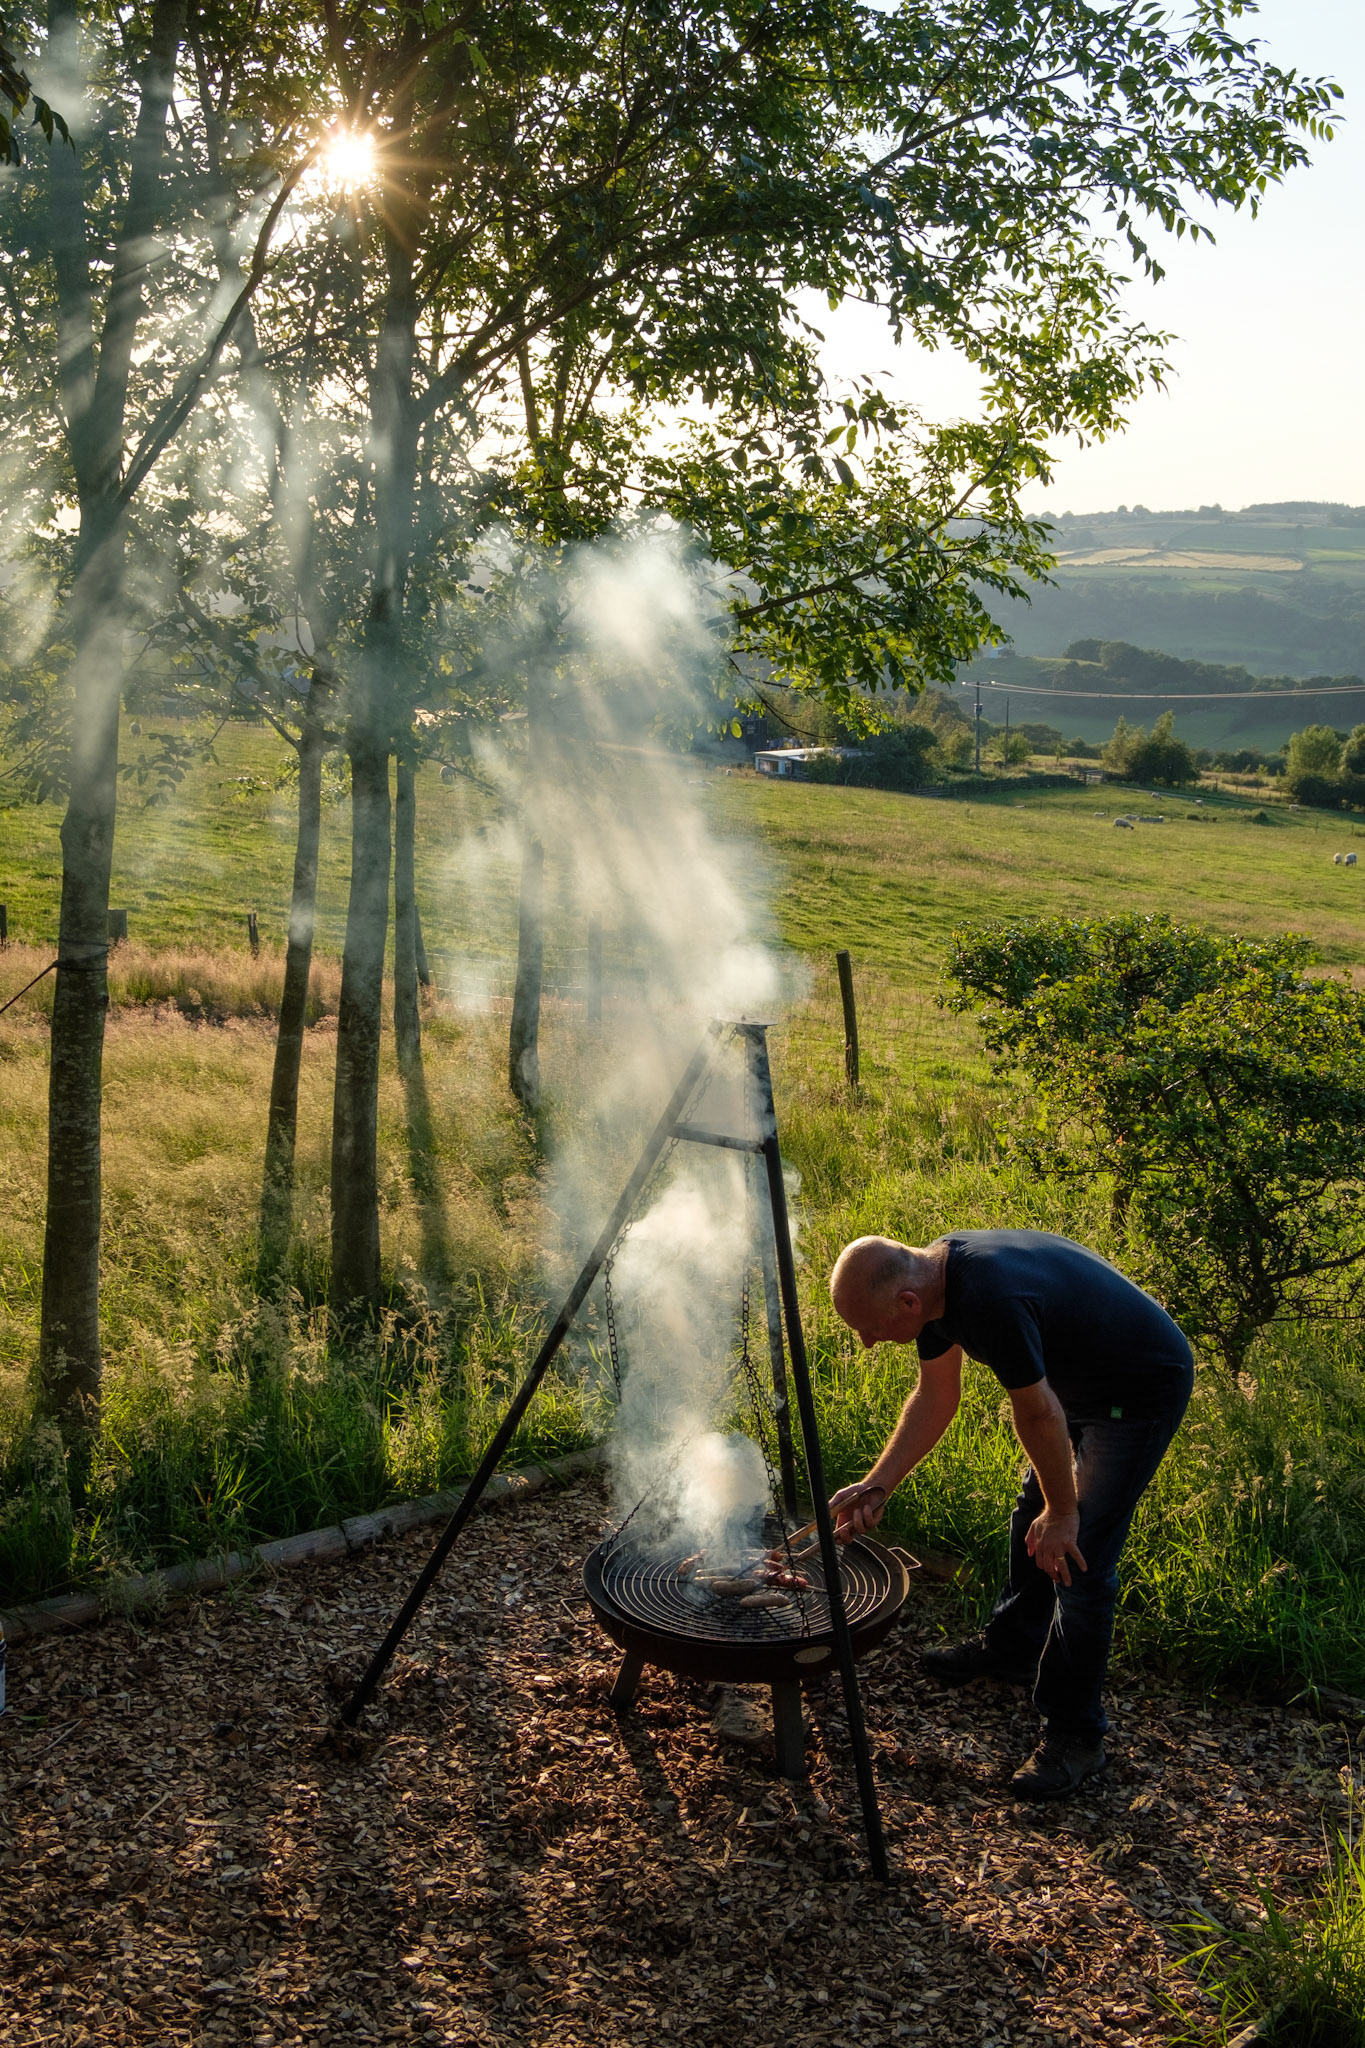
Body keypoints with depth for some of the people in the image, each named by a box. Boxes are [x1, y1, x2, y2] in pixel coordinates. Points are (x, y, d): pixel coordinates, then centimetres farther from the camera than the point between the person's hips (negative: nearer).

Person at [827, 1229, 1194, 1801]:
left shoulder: (992, 1301, -39)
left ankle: (1075, 1736, 6)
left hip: (1144, 1389, -10)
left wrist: (1061, 1512, -13)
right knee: (1033, 1514, 22)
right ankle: (1011, 1649, 43)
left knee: (1076, 1558, -9)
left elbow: (1040, 1417, -27)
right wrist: (876, 1487, -2)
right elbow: (935, 1398, 3)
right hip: (1079, 1380, 10)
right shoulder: (933, 1275, -9)